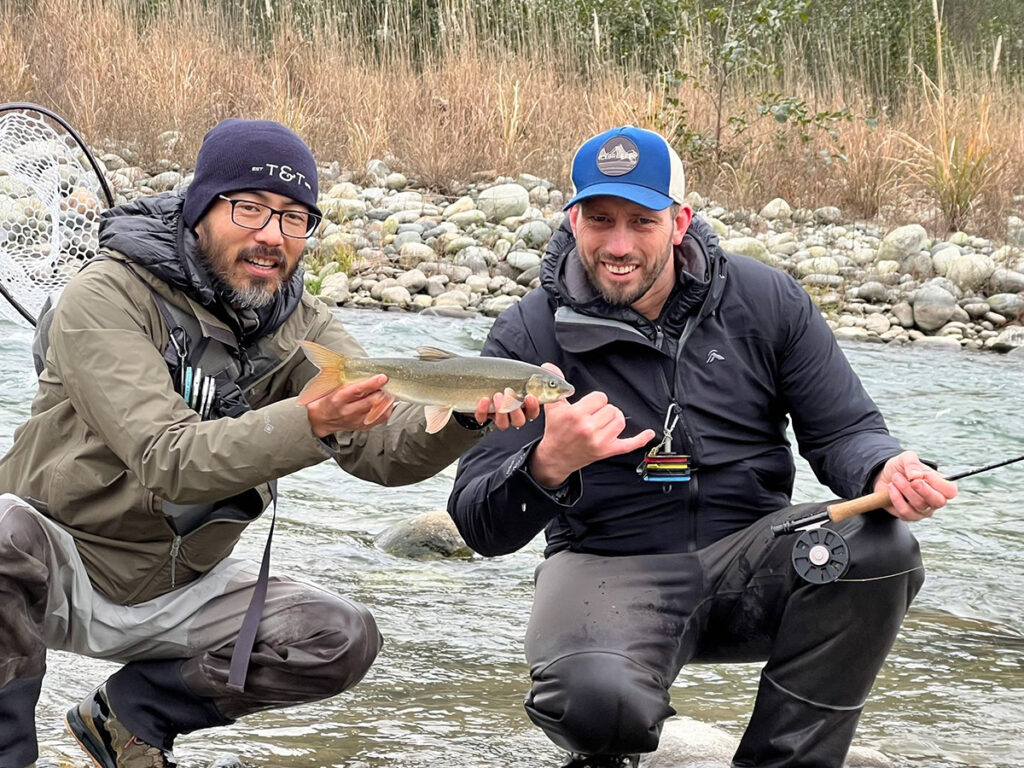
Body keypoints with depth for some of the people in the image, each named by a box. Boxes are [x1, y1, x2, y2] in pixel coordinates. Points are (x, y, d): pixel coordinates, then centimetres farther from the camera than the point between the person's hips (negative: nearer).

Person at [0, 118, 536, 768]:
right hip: (59, 561, -5)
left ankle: (132, 713, 5)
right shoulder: (107, 298, -19)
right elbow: (169, 462, -31)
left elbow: (386, 448, -17)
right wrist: (311, 424, -46)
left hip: (175, 591, 5)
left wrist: (467, 415, -39)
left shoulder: (298, 325, -2)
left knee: (344, 640, -14)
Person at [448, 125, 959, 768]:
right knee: (595, 699, -35)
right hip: (608, 565, -3)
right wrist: (547, 467, -33)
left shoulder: (766, 300, 0)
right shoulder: (529, 336, -6)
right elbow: (482, 526, -10)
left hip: (752, 553, 3)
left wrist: (886, 473, -22)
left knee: (880, 549, -26)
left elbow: (843, 431, 4)